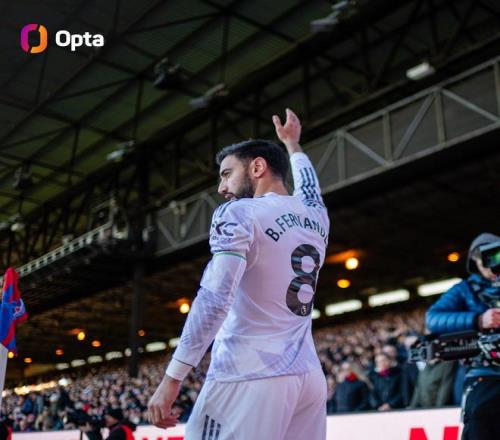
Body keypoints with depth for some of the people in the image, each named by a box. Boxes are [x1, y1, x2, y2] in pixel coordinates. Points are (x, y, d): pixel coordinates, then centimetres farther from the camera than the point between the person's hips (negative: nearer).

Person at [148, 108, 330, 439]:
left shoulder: (239, 214, -5)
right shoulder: (316, 216, 14)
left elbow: (214, 299, -16)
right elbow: (309, 185, 39)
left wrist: (173, 378, -16)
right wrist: (292, 144, 56)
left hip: (249, 378, -7)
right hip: (309, 378, 7)